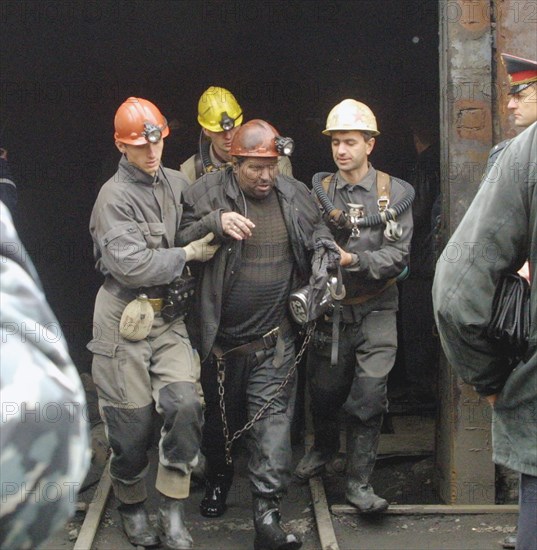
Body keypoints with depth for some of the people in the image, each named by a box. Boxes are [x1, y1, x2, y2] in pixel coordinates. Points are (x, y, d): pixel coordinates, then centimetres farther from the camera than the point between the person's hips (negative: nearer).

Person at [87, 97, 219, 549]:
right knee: (132, 419, 3)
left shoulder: (177, 183, 7)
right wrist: (189, 253, -14)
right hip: (126, 320, -5)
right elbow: (130, 265, -22)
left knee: (185, 404, -11)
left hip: (169, 317, 5)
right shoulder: (115, 196, -12)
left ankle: (173, 513, 2)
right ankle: (132, 507, 29)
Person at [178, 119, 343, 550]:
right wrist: (215, 224, -26)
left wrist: (324, 245, -4)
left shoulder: (295, 195, 3)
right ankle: (219, 475, 47)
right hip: (221, 338, 0)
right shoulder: (206, 194, -6)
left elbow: (318, 230, 19)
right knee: (219, 416, 19)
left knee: (273, 421, -6)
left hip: (274, 340, 1)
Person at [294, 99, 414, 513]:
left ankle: (359, 481, 6)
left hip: (375, 311, -2)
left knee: (369, 393, -6)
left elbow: (398, 254, -9)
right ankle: (324, 447, 42)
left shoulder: (395, 192, -2)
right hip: (330, 308, 2)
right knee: (324, 389, 12)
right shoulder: (318, 192, 3)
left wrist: (356, 260, -23)